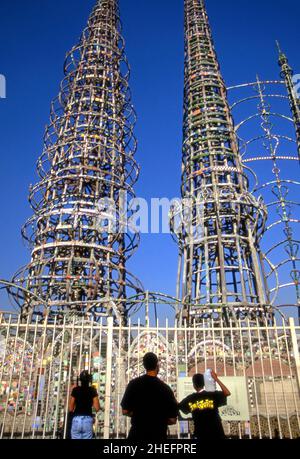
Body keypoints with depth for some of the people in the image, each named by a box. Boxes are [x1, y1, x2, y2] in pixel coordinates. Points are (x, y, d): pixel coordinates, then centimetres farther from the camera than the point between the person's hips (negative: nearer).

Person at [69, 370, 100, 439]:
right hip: (88, 420, 0)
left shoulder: (75, 390, 2)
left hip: (76, 419, 0)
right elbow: (97, 408, -3)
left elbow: (71, 408, 3)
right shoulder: (92, 390, 1)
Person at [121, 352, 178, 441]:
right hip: (158, 435, -1)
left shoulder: (133, 384, -7)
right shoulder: (165, 388, -12)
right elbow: (172, 420, -9)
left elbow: (125, 411, -2)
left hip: (136, 433, 2)